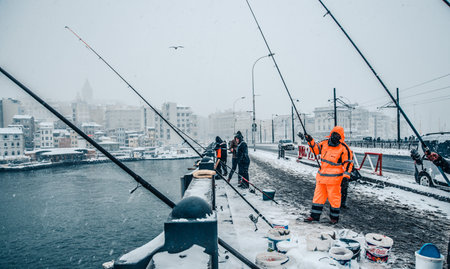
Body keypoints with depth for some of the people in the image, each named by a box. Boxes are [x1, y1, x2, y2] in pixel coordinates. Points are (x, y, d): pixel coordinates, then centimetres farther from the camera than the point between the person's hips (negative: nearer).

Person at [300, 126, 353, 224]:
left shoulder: (344, 148, -9)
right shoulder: (325, 143, 5)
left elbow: (348, 162, -6)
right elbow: (316, 149, 17)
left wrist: (346, 174, -15)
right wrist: (311, 142, 2)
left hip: (334, 178, -6)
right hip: (321, 176, 6)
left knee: (334, 197, 6)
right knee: (318, 195, 11)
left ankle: (334, 217, 23)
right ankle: (314, 216, 20)